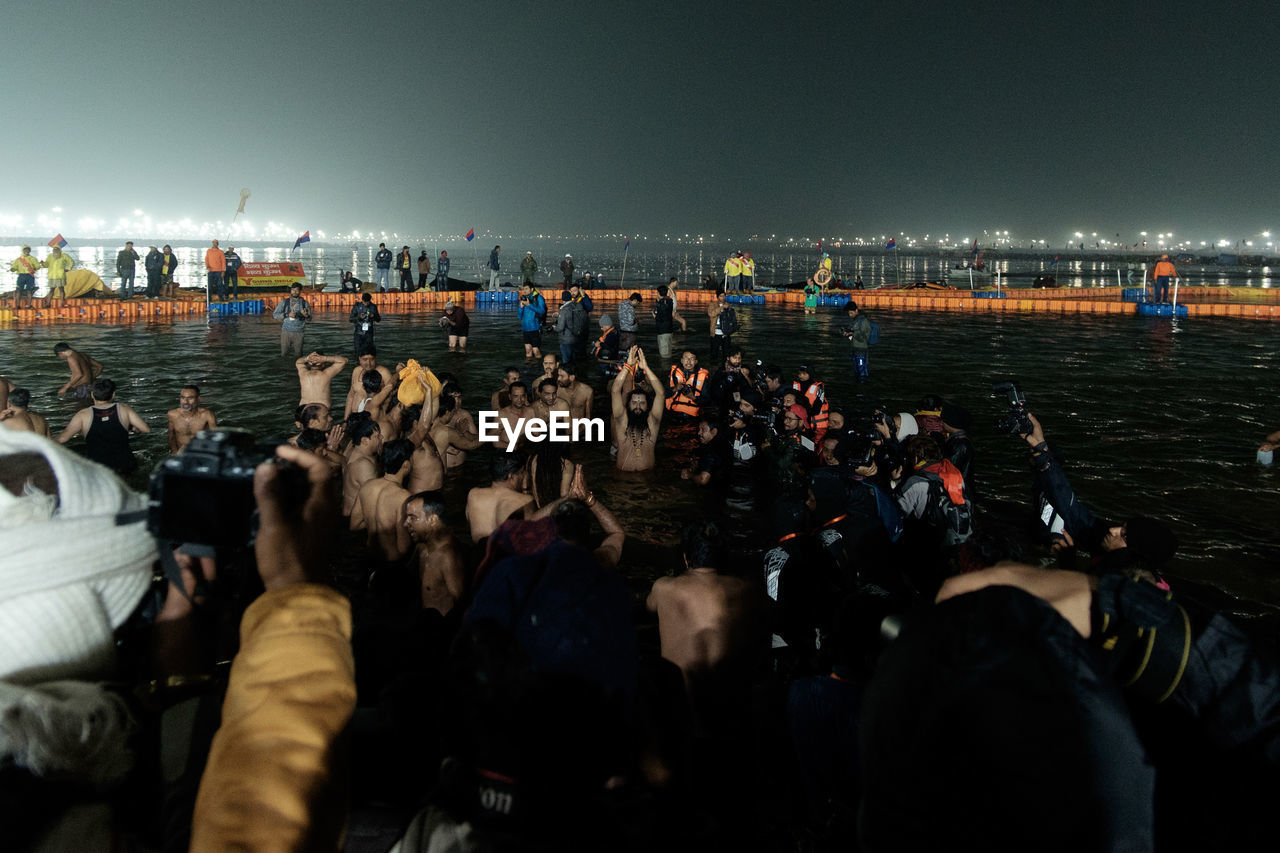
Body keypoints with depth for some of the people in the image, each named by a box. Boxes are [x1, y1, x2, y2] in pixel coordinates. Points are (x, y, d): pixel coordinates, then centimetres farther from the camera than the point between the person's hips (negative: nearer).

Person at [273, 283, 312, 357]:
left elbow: (309, 318, 4)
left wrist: (306, 315, -21)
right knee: (284, 354, 2)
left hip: (298, 333, 0)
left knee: (297, 355, -1)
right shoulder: (284, 302, 4)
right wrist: (288, 315, -14)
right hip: (286, 331, 0)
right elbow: (275, 314, 1)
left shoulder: (304, 303, 4)